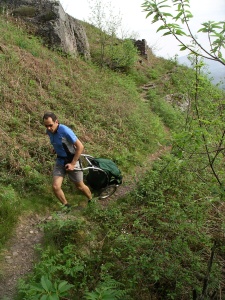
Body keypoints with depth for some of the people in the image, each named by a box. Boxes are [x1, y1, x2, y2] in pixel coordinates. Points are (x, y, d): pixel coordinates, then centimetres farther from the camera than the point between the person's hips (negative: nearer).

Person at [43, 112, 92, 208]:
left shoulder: (65, 131, -28)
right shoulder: (49, 131, -7)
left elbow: (80, 146, -24)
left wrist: (72, 164, -21)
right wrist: (56, 149, 4)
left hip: (71, 160, -5)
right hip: (60, 161, 5)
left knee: (80, 186, 10)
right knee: (56, 187, -5)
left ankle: (91, 201, 38)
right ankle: (66, 206, 19)